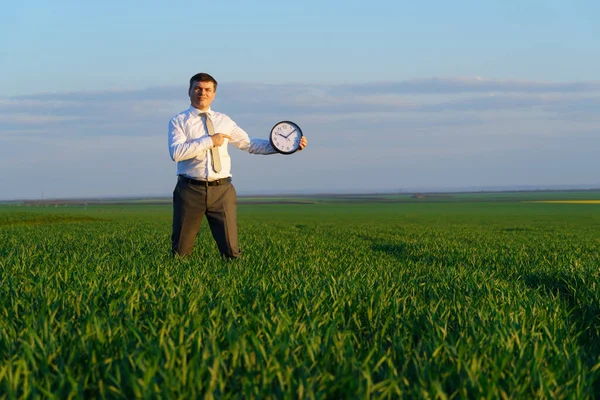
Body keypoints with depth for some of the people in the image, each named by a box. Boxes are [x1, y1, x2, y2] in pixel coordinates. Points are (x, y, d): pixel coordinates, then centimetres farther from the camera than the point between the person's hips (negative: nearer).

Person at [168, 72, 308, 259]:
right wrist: (209, 141, -15)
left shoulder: (224, 121, 15)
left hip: (222, 189, 3)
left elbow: (249, 144, 16)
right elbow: (176, 153, -13)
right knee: (181, 253, 4)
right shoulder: (178, 121, 3)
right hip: (190, 189, -2)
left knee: (230, 250, -2)